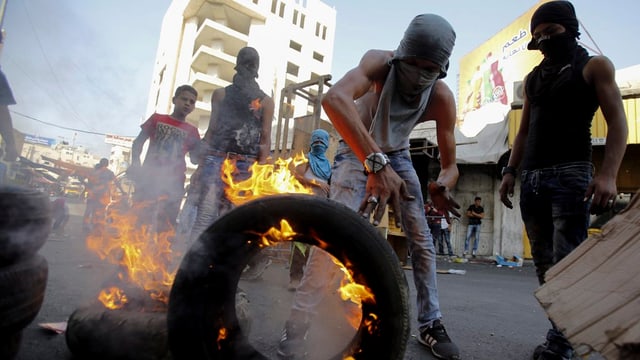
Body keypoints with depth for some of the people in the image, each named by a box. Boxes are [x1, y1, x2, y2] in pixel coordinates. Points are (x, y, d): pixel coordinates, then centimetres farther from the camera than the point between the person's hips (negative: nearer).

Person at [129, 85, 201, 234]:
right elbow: (138, 141, 11)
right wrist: (135, 163, -6)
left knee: (166, 225, 0)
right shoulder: (157, 119, 12)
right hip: (148, 177, 0)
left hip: (173, 183, 1)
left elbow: (195, 159, 10)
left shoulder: (192, 131, 12)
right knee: (138, 218, -5)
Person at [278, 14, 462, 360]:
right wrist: (375, 163, -61)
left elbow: (450, 165, -16)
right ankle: (298, 321, -10)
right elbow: (334, 98, -52)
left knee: (422, 239, -1)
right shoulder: (380, 62, -30)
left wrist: (441, 186, -41)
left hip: (397, 155, 4)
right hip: (357, 150, -4)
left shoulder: (442, 98, -20)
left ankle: (430, 324, 18)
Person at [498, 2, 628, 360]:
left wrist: (608, 174, -17)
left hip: (570, 174, -5)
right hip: (531, 179, 6)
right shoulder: (533, 79, 23)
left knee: (566, 263, -10)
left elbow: (618, 122, -2)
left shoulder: (595, 66, 8)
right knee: (545, 264, 4)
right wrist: (511, 171, 9)